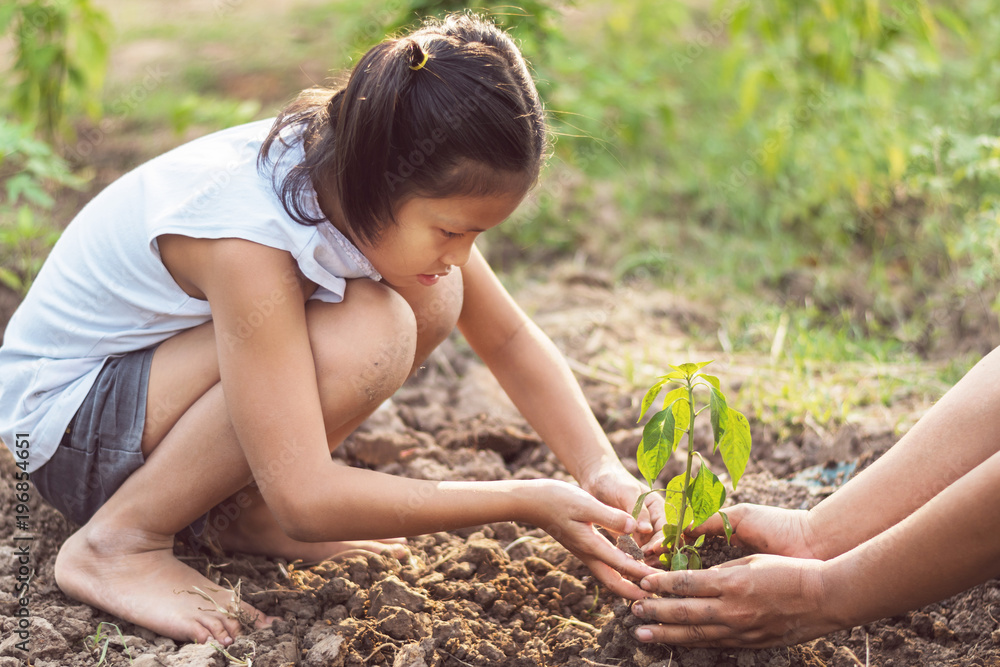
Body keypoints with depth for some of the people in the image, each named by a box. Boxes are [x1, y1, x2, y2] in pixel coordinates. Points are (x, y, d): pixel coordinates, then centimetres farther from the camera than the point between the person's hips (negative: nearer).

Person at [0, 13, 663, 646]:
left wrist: (602, 468, -16)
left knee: (433, 298, -10)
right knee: (368, 336, -31)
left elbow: (511, 339, 0)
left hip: (166, 369, 8)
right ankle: (117, 541, -17)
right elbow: (306, 503, -36)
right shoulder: (246, 238, -36)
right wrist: (528, 501, -33)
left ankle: (248, 506, -1)